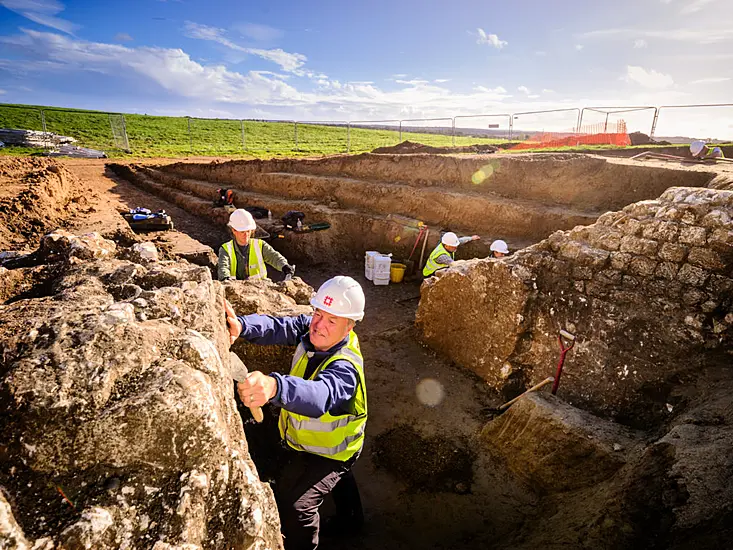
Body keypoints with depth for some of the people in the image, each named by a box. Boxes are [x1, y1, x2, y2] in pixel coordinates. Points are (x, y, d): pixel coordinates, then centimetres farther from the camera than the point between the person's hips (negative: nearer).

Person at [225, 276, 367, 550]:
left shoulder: (345, 368, -42)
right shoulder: (310, 328, -20)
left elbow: (320, 394, -61)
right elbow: (277, 327, -33)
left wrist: (274, 386, -80)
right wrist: (242, 325, -53)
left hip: (327, 450, -7)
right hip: (306, 440, 8)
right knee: (337, 475, 33)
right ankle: (351, 518, 63)